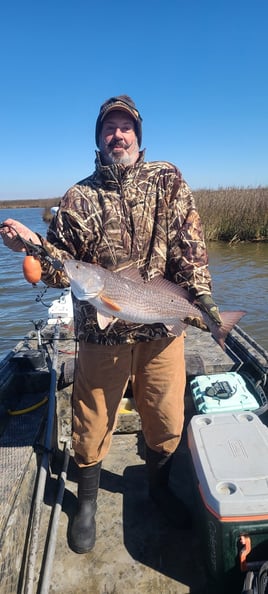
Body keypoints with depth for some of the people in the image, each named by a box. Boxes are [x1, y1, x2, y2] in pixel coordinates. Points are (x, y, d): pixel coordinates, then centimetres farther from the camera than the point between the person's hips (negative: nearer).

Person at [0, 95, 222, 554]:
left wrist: (200, 293, -11)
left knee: (166, 418, 16)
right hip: (101, 331, -1)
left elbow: (189, 240, -1)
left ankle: (159, 487, 46)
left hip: (163, 328, 2)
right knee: (92, 420, 12)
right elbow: (61, 267, -1)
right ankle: (87, 502, 40)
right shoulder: (79, 197, 2)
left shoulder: (167, 180, 5)